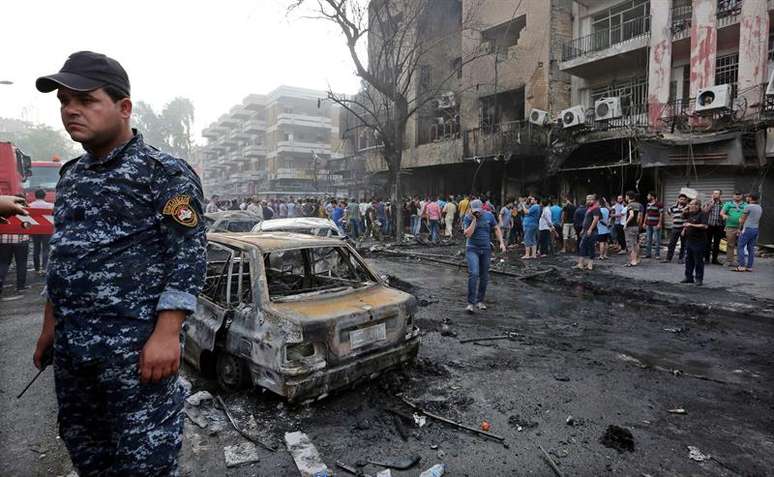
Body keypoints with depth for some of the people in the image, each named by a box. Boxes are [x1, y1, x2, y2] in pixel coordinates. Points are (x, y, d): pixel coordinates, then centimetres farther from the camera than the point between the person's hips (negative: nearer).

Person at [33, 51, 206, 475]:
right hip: (70, 349, 8)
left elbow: (189, 256, -16)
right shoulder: (71, 176, 13)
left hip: (136, 349, -8)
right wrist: (51, 325, 19)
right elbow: (61, 255, 20)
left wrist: (167, 333, -21)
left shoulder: (165, 174, -11)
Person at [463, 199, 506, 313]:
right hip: (472, 249, -4)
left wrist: (501, 242, 0)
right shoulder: (468, 218, -7)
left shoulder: (489, 215, 1)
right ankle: (471, 303, -13)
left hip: (486, 249, 4)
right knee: (473, 274, -19)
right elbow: (467, 234, -19)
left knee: (484, 276, 8)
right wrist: (474, 219, -19)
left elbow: (496, 229, 10)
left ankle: (480, 301, 22)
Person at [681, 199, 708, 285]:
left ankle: (699, 279, 7)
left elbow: (705, 226, -22)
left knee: (698, 261, -1)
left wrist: (691, 225, -21)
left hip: (698, 242, -8)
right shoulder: (690, 214, 11)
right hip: (689, 240, 8)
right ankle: (689, 277, 21)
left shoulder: (702, 214, -11)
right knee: (688, 260, 12)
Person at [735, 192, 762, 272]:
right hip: (755, 229, 8)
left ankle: (741, 266, -10)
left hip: (747, 229, -8)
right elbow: (758, 220, 18)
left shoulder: (748, 207, -11)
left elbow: (742, 220, -4)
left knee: (740, 247, -5)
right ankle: (749, 267, 9)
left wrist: (740, 228, 11)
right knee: (751, 248, 8)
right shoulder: (760, 208, 14)